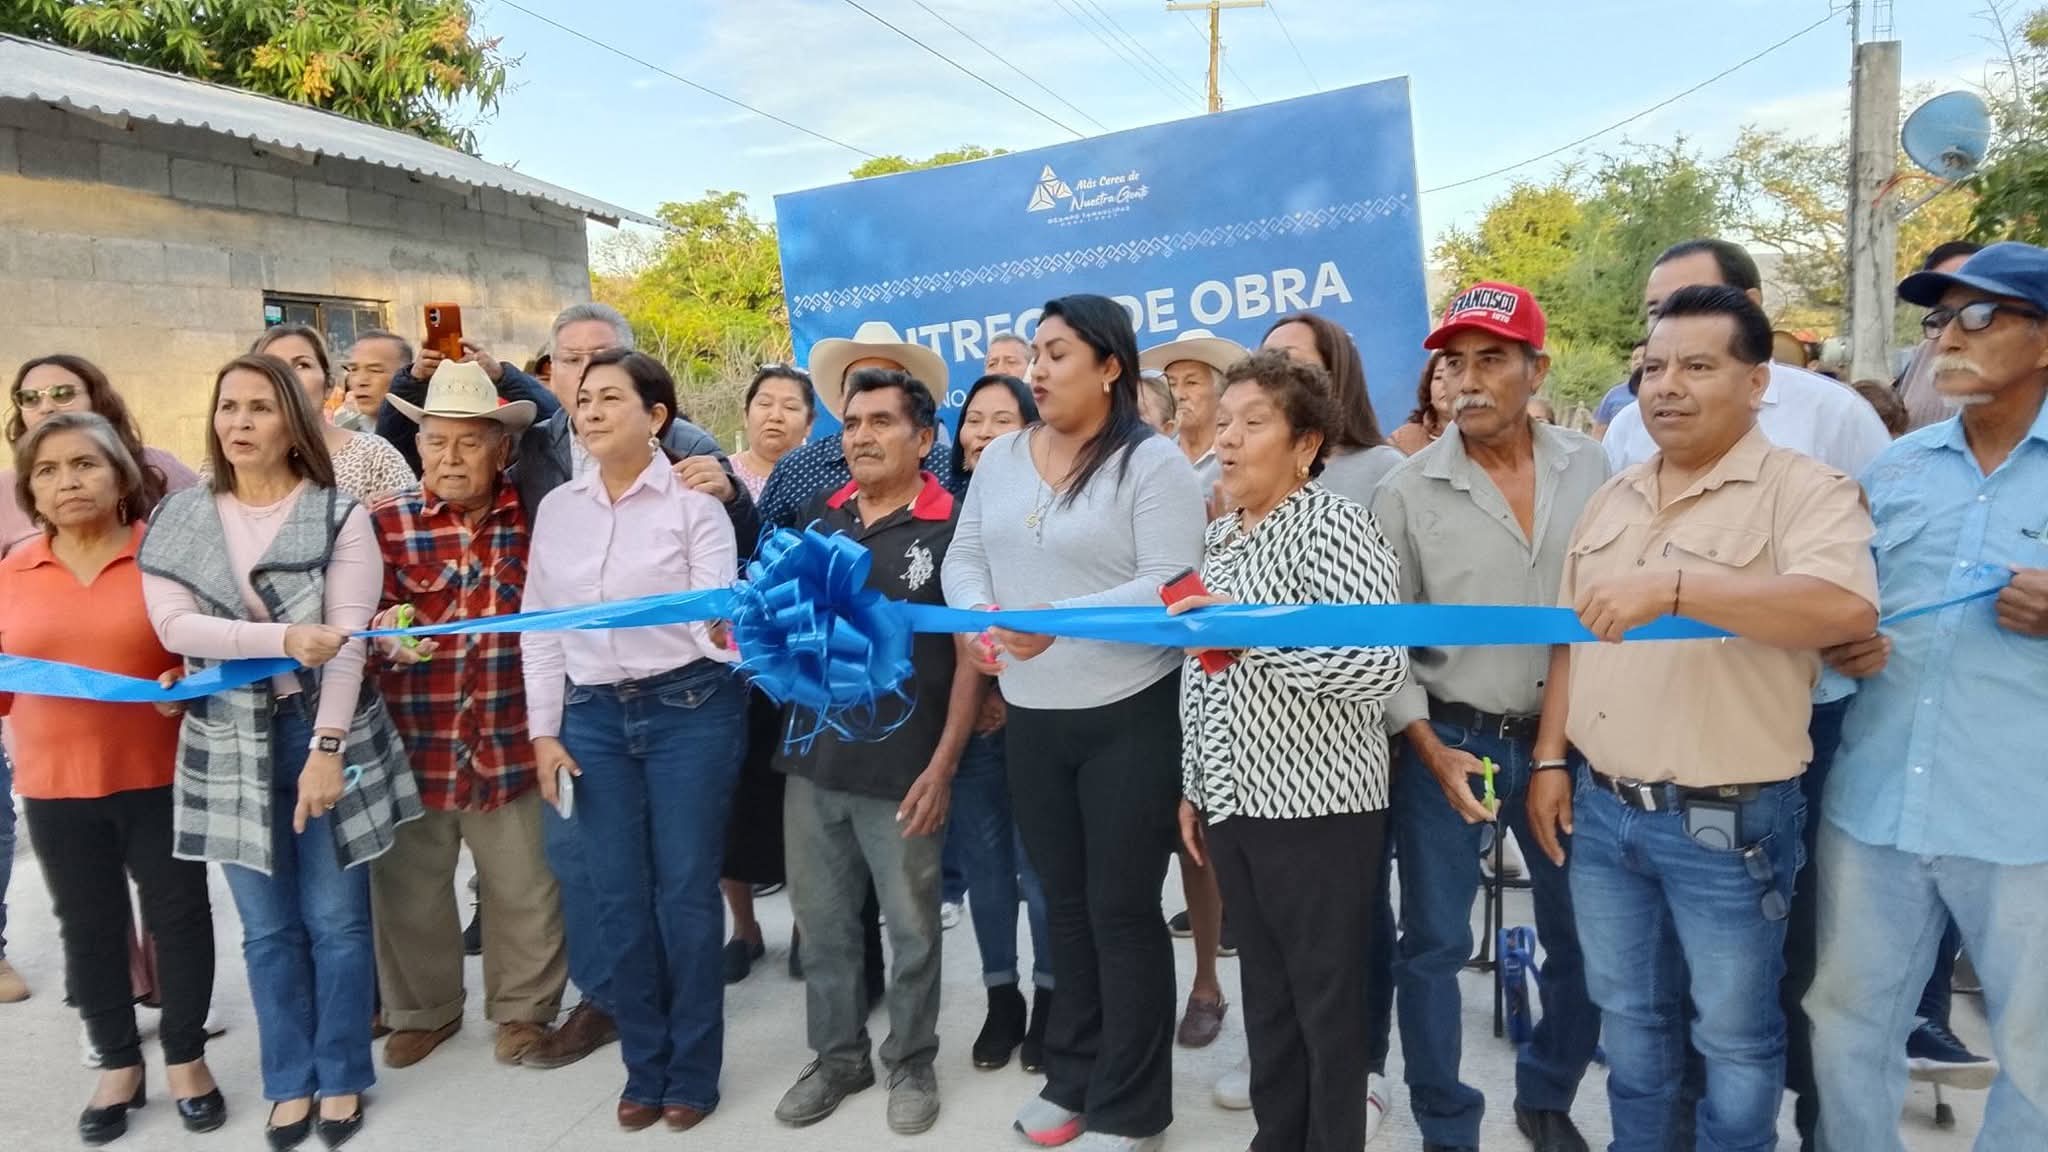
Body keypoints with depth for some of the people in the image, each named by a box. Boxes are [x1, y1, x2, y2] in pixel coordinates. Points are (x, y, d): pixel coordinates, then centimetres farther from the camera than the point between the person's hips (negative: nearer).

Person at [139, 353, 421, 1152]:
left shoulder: (339, 516, -5)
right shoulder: (177, 521, 5)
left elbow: (346, 639, -12)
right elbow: (173, 626, -8)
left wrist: (326, 749, -18)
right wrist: (282, 639, -21)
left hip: (326, 732, -2)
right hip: (232, 743, 3)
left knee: (336, 921, 6)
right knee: (268, 928, 11)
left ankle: (342, 1077, 23)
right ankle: (290, 1080, 27)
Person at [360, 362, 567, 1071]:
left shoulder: (533, 518, 1)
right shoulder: (384, 524, -2)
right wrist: (387, 634, -27)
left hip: (512, 741, 0)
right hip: (412, 742, 0)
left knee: (525, 889, 11)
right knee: (410, 888, 15)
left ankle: (523, 1007, 32)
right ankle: (422, 1011, 37)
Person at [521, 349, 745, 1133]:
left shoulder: (694, 503, -5)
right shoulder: (557, 508, 8)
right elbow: (540, 627, 11)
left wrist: (725, 633, -37)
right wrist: (543, 731, 6)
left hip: (690, 709, -4)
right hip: (594, 716, 4)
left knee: (686, 891, 3)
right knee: (619, 896, 9)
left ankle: (693, 1071, 20)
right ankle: (644, 1068, 26)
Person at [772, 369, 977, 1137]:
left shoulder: (952, 528, -9)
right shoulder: (820, 521, 7)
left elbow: (971, 655, -9)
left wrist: (942, 765, -14)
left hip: (901, 768, -5)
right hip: (813, 758, 5)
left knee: (911, 930, 12)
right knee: (821, 923, 16)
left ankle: (911, 1064, 32)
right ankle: (837, 1055, 36)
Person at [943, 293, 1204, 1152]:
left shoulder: (1152, 462, -11)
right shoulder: (1000, 457, 8)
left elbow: (1171, 586, -20)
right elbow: (962, 559, 9)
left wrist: (1063, 619, -29)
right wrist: (977, 614, -12)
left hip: (1131, 717, -6)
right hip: (1029, 717, 6)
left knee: (1123, 909, 5)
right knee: (1065, 902, 19)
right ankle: (1073, 1075, 37)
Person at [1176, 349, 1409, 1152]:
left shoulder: (1333, 525, -12)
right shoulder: (1217, 538, 12)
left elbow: (1382, 666, -23)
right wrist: (1193, 786, 15)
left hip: (1318, 805, -7)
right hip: (1233, 803, 7)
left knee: (1327, 996, 7)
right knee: (1265, 987, 18)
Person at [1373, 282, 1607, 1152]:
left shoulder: (1591, 469, 0)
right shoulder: (1407, 491, -7)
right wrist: (1430, 748, -11)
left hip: (1569, 740, 3)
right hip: (1447, 742, -2)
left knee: (1583, 938, 14)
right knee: (1434, 946, 6)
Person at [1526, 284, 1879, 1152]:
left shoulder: (1804, 490, -11)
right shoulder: (1612, 498, 9)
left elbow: (1848, 608, -29)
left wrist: (1675, 586, -37)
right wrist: (1550, 759, 9)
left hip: (1729, 821, -5)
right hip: (1603, 809, 6)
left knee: (1734, 1034, 13)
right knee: (1628, 1017, 21)